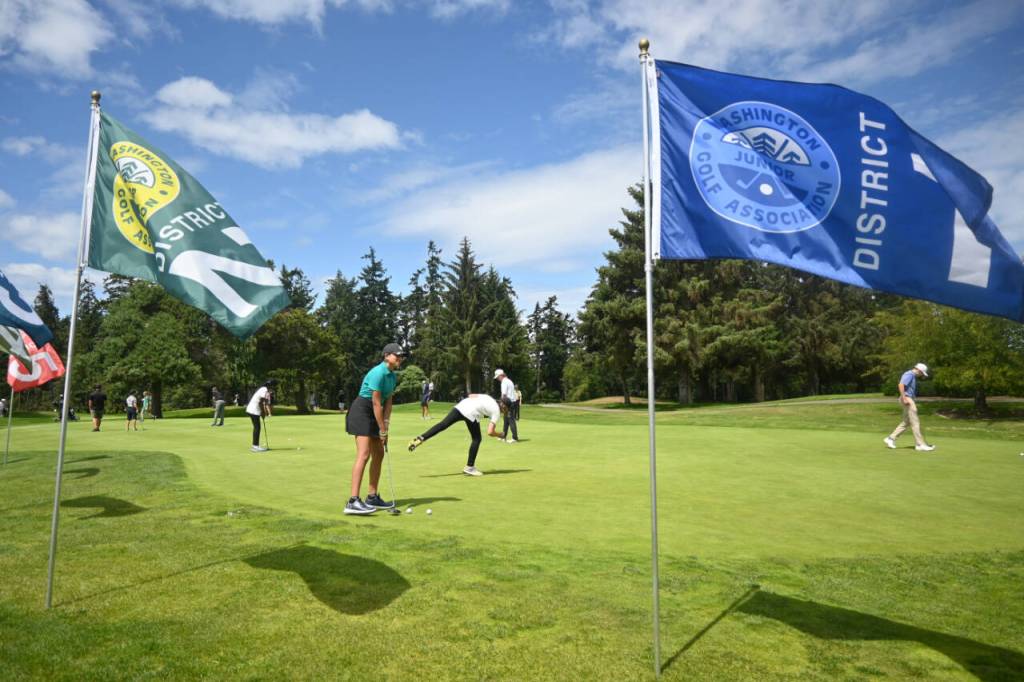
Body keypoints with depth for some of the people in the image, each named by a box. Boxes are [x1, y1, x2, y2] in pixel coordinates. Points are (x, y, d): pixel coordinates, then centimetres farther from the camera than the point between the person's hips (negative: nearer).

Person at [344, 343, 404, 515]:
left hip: (373, 415, 10)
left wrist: (385, 426, -1)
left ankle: (372, 497, 18)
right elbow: (376, 403, -20)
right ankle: (353, 501, -22)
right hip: (361, 412, -10)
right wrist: (382, 430, -17)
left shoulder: (392, 376, 9)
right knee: (364, 455, -19)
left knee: (379, 455, 11)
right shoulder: (378, 373, -20)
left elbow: (388, 402, 8)